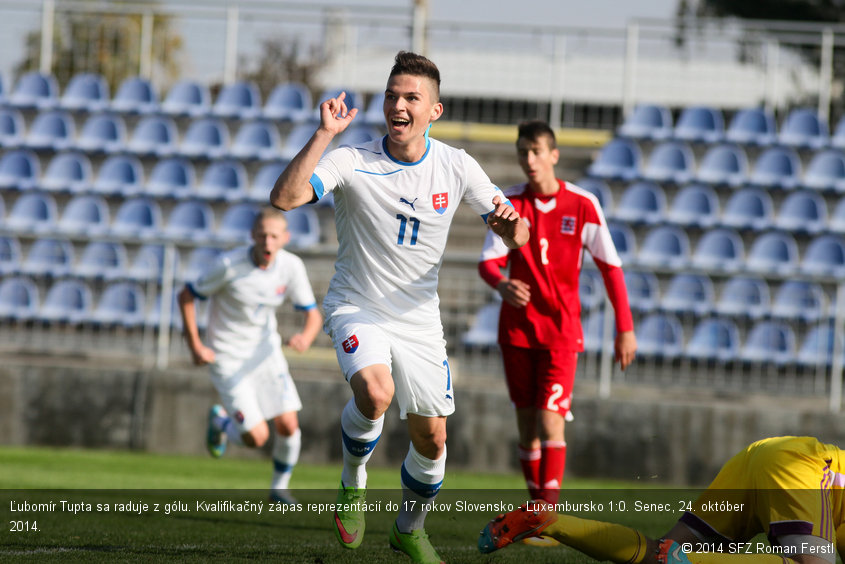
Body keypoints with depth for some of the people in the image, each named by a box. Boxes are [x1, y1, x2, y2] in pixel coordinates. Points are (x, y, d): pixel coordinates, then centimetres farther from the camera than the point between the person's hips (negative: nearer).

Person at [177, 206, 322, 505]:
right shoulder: (229, 265, -22)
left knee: (288, 425, -7)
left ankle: (279, 487, 20)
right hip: (228, 357, -4)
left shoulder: (291, 266, -10)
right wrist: (195, 346, -13)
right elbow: (186, 296, -10)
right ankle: (220, 421, 24)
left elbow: (313, 314, -3)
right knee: (257, 437, -11)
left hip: (266, 350, 4)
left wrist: (305, 337, -27)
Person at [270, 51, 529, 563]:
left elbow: (516, 234, -1)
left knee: (431, 439, 5)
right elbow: (284, 198, -30)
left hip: (419, 319, 4)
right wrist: (324, 134, -36)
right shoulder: (353, 162, -16)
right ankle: (353, 481, -2)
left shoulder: (455, 166, -5)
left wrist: (511, 224, -26)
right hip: (357, 307, -4)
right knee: (376, 392, -32)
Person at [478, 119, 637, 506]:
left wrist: (625, 328, -1)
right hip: (516, 328, 3)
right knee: (527, 424, 5)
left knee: (550, 421, -15)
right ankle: (535, 505, 15)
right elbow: (489, 261, -7)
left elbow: (610, 266, 1)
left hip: (561, 330, -3)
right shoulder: (509, 203, 0)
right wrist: (502, 283, -31)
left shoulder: (582, 205, -5)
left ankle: (550, 508, -17)